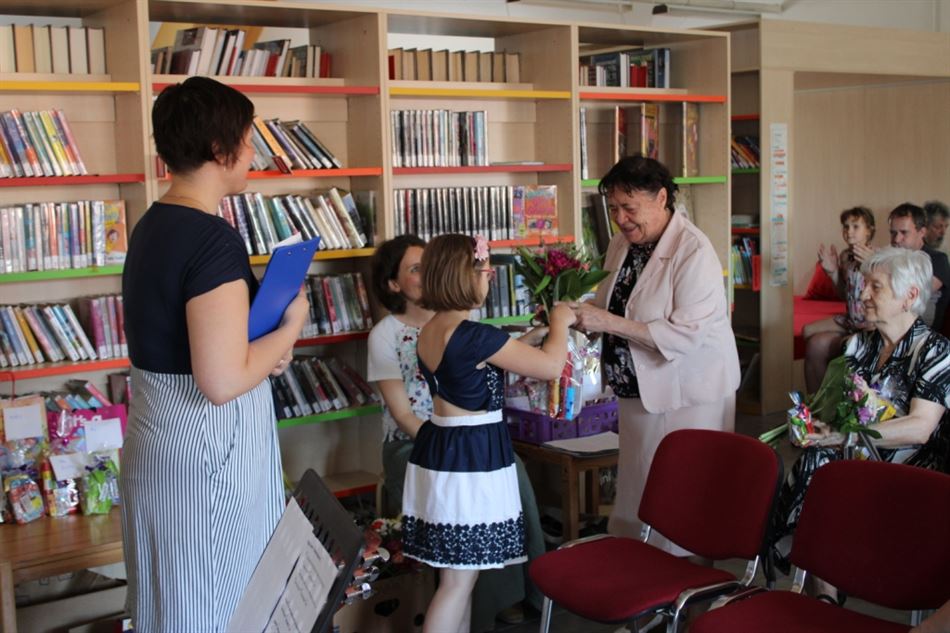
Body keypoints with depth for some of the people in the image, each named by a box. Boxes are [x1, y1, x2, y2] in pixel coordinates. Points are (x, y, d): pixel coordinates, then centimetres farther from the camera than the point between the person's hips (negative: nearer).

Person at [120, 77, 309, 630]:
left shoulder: (153, 224, 7)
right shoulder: (214, 238, -22)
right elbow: (223, 381, -27)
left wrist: (265, 346, 8)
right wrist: (290, 326, -11)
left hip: (158, 435, 10)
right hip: (209, 444, -9)